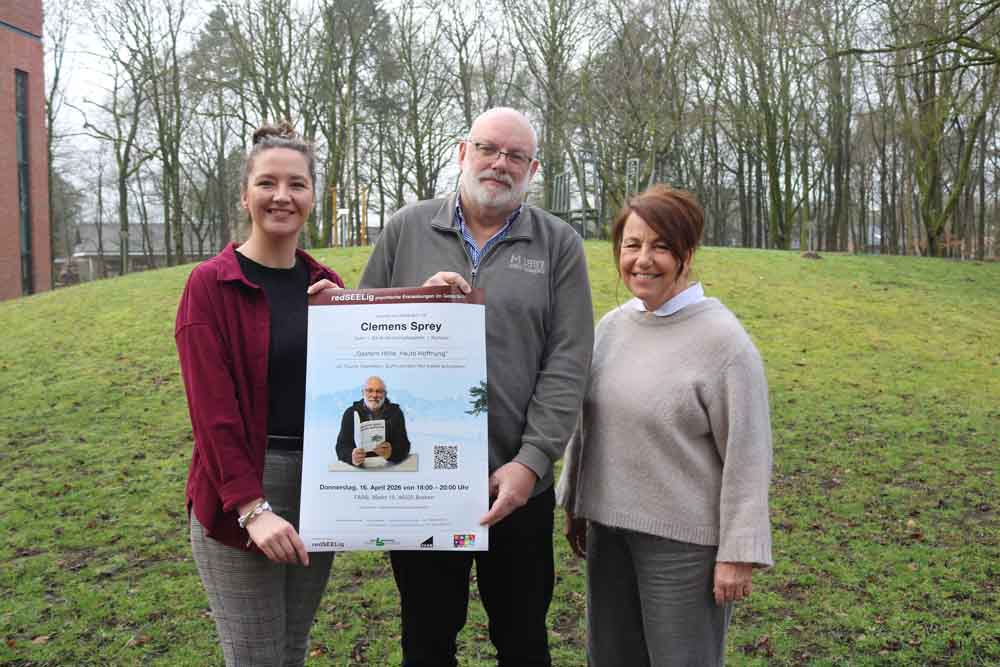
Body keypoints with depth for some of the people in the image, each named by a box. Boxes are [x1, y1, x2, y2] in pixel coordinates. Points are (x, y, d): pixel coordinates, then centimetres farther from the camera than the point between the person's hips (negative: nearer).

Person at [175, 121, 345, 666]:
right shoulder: (210, 285, -8)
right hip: (239, 497, -4)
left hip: (318, 489, 5)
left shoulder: (325, 284, 7)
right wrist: (251, 506, -21)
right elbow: (212, 409, -14)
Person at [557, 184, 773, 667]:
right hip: (609, 525, 6)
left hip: (685, 537, -6)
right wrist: (574, 503, 17)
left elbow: (746, 456, -14)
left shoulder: (721, 338, -14)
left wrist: (738, 553, -13)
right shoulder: (611, 326, 4)